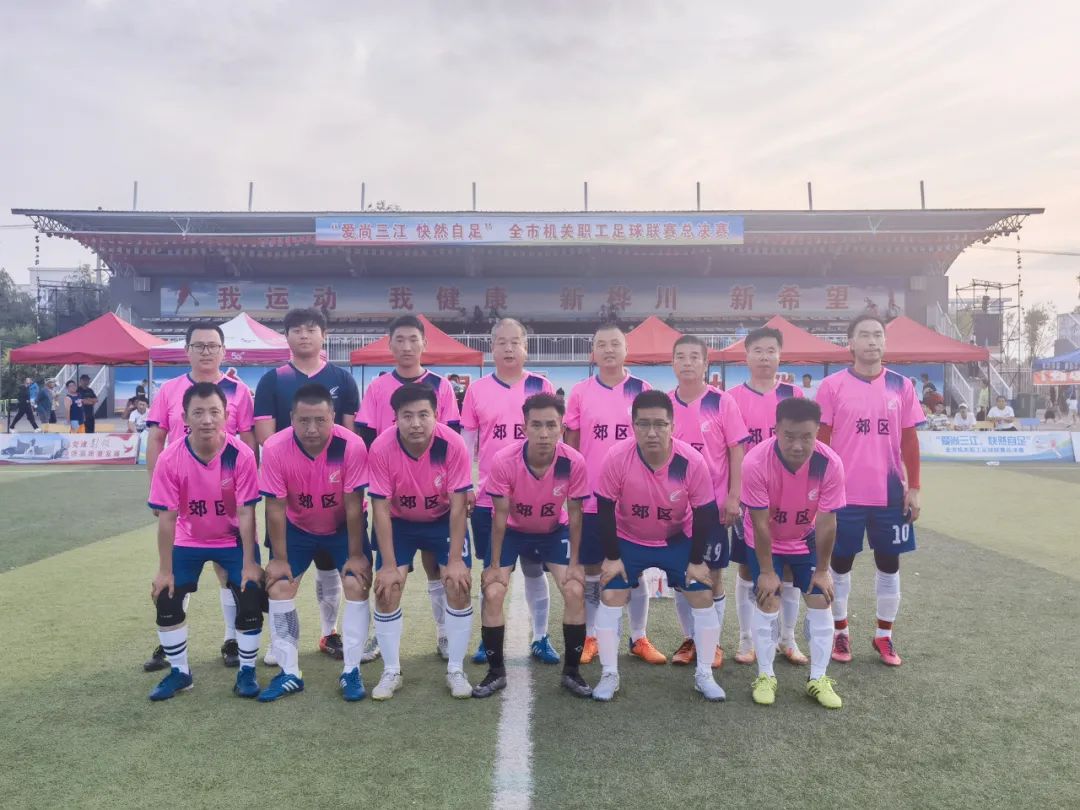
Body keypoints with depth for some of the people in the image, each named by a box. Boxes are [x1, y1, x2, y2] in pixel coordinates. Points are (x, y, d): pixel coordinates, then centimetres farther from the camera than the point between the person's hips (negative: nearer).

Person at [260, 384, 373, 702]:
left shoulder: (352, 445, -32)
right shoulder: (275, 448, -28)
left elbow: (353, 506, -22)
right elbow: (276, 507, -18)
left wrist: (356, 555, -15)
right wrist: (279, 558, -12)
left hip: (343, 526, -1)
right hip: (297, 527, 2)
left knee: (357, 586, -12)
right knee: (278, 588, -5)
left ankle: (351, 671, 4)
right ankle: (289, 673, 10)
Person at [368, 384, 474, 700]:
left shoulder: (453, 444, -29)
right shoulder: (381, 449, -28)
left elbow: (458, 505, -21)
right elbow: (381, 509, -21)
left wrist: (455, 559, -20)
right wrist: (389, 565, -20)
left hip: (443, 520, 0)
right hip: (399, 522, 1)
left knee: (459, 586, -10)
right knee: (386, 589, -9)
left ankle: (455, 670, 9)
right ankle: (391, 672, 11)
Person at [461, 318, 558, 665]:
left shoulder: (542, 387, 3)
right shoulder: (477, 390, 4)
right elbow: (467, 441, 6)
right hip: (490, 497, 0)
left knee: (534, 568, 10)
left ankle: (541, 639, 23)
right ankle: (488, 639, 24)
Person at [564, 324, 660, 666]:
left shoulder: (643, 391, 0)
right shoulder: (579, 393, 0)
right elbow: (570, 444, 6)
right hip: (591, 496, 0)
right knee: (592, 569, 10)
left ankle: (639, 639, 23)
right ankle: (589, 637, 23)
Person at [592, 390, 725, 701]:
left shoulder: (692, 461, -27)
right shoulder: (617, 457, -29)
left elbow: (705, 513, -14)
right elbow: (605, 509, -16)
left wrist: (697, 560, -9)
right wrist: (611, 557, -12)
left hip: (679, 540, 1)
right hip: (629, 540, 0)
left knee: (703, 597, -2)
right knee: (610, 597, -8)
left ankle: (704, 675, 17)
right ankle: (609, 676, 9)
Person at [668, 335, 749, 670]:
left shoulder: (723, 402, -6)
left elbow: (737, 452, -4)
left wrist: (733, 498, -9)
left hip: (713, 503, -3)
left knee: (712, 575, 6)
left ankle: (713, 642, 22)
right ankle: (689, 639, 25)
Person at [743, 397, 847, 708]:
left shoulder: (831, 464, -29)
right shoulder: (756, 462, -35)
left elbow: (826, 523, -18)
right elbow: (760, 524, -25)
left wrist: (822, 570, -9)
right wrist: (767, 571, -17)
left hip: (807, 539, 2)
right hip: (765, 540, -2)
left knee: (820, 601, 0)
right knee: (768, 601, -6)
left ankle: (819, 679, 14)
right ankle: (765, 676, 11)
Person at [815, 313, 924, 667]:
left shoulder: (901, 386, 3)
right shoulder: (832, 386, -5)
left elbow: (909, 441, 6)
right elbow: (821, 441, -2)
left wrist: (913, 488, 3)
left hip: (890, 493, 3)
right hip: (844, 492, -2)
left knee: (889, 563, 11)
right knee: (840, 563, 9)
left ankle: (884, 636, 27)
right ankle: (840, 633, 25)